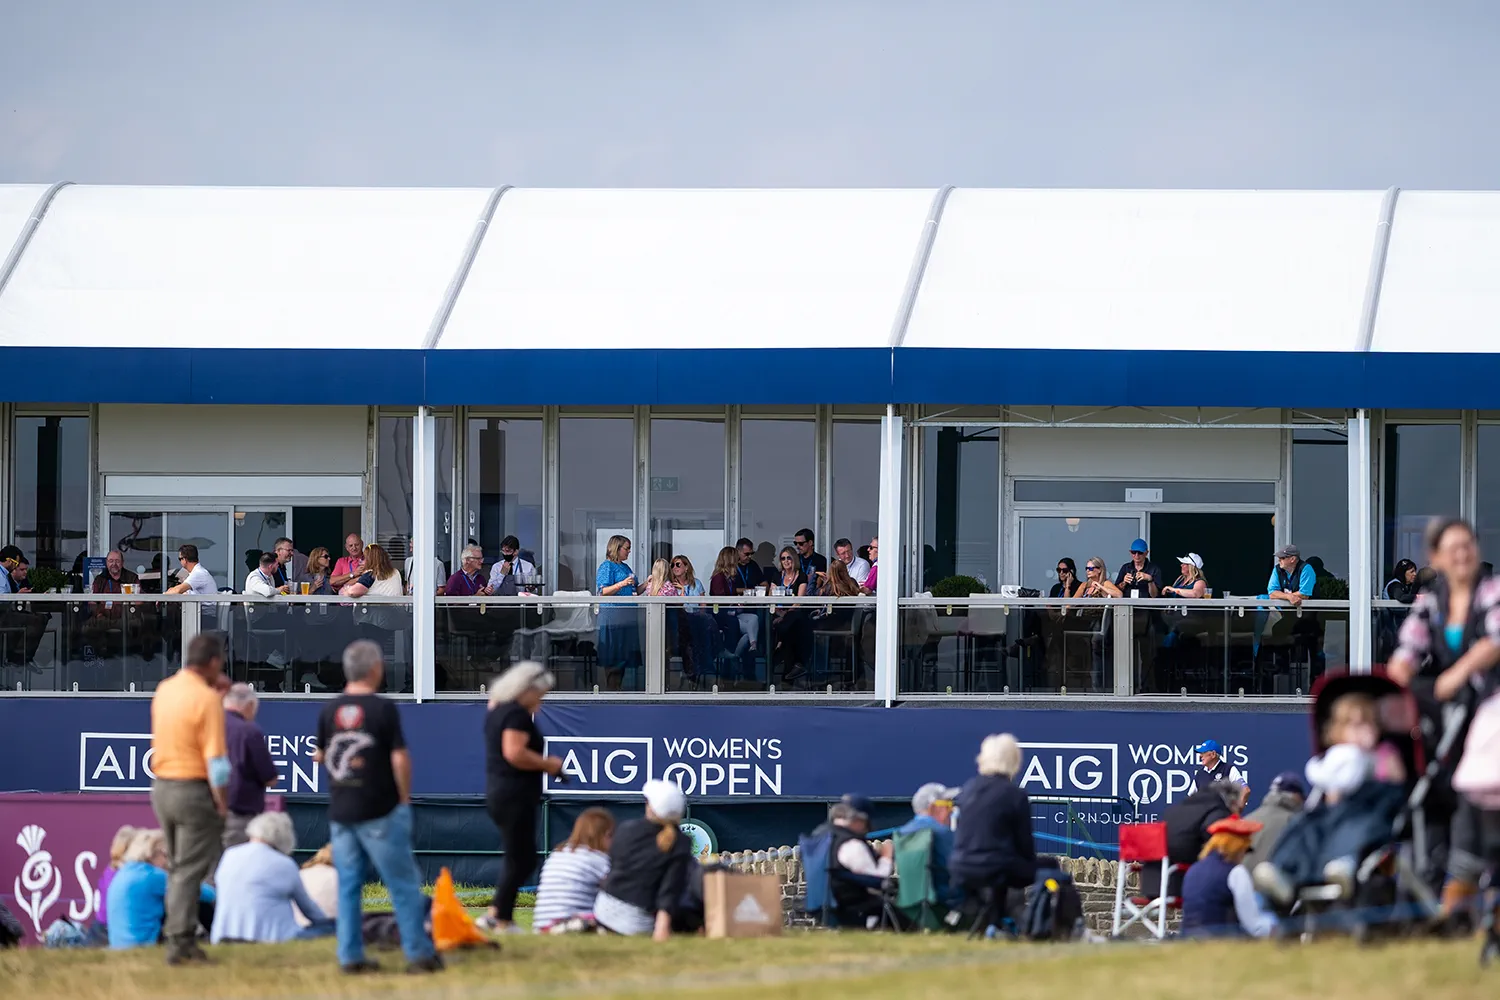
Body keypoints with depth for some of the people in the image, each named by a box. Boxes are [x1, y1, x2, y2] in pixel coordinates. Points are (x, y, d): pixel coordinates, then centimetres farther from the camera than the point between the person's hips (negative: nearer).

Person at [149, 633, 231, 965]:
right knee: (189, 872, -3)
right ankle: (180, 943, -5)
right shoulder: (207, 699, -15)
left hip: (162, 787, 7)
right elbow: (216, 760, -17)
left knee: (179, 869, 16)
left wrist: (214, 688, 27)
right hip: (194, 789, -7)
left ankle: (183, 940, 16)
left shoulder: (164, 690, 7)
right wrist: (223, 806, -12)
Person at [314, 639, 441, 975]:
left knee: (348, 885, 9)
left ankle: (350, 956, 7)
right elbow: (400, 758, -12)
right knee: (404, 884, 2)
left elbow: (320, 756, 13)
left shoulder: (329, 711, 4)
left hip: (340, 812, 5)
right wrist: (404, 797, -1)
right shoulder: (383, 708, -11)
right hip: (379, 811, -5)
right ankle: (419, 953, 2)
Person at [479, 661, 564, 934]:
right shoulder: (517, 714, -15)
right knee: (520, 860, -4)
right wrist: (547, 764, -15)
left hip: (496, 791, 10)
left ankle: (495, 914, 13)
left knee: (519, 858, 16)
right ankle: (502, 922, -2)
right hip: (515, 796, -10)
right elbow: (514, 753, -25)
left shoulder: (496, 710, 15)